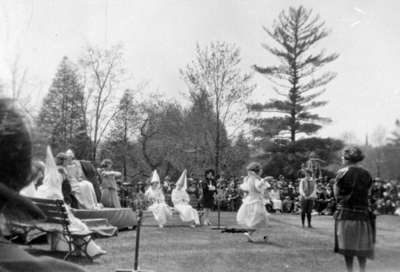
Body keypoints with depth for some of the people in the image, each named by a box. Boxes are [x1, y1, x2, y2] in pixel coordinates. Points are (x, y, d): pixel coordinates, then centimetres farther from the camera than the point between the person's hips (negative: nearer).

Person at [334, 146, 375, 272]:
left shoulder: (342, 173, -7)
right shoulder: (367, 174, 4)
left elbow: (337, 194, -5)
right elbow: (368, 194, 7)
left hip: (345, 213, -3)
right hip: (363, 213, 3)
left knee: (347, 246, 6)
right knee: (362, 246, 12)